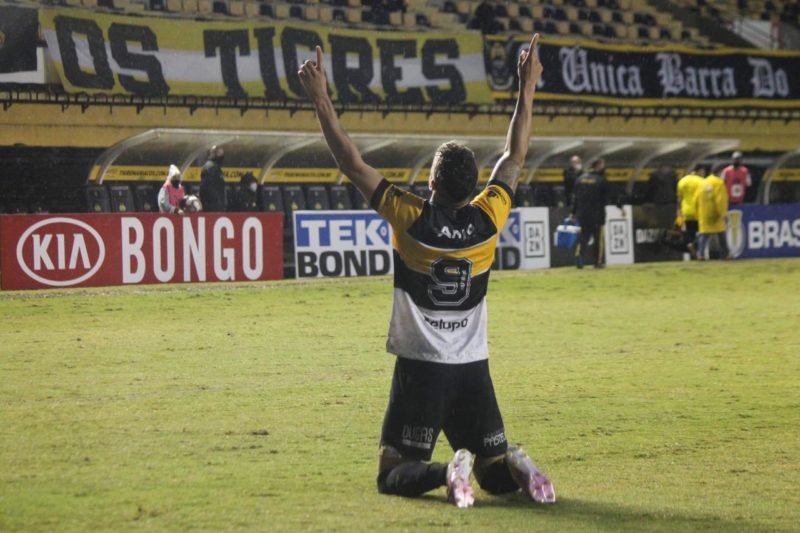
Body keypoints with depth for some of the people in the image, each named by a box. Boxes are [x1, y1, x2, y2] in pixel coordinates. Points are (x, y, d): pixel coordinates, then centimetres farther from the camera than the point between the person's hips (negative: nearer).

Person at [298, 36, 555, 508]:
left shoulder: (411, 219, -13)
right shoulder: (488, 220, -5)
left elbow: (352, 163, -9)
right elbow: (515, 158, 9)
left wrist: (321, 98, -5)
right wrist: (528, 89, 15)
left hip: (420, 368, -3)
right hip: (473, 368, 3)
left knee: (393, 475, 2)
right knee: (496, 474, 13)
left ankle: (447, 471, -26)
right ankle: (515, 466, -20)